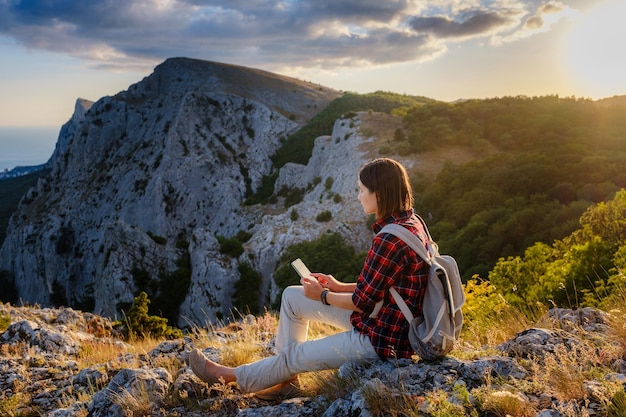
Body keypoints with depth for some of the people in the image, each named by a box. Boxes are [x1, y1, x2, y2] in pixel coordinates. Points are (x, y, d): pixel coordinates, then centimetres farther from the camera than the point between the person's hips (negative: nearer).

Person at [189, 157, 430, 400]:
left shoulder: (390, 239, -28)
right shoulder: (411, 222, 3)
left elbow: (362, 302, -22)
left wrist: (323, 295, -5)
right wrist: (340, 287, 6)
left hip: (380, 340, -9)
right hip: (391, 321, 10)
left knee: (294, 354, 6)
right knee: (292, 295, 12)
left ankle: (232, 376, 31)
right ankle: (285, 379, 22)